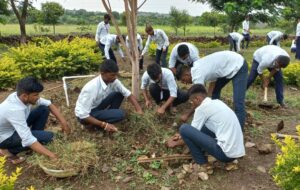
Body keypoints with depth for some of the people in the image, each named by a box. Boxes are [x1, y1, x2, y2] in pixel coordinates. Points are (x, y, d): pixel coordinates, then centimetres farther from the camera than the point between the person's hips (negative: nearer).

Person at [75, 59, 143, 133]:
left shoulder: (113, 81, -14)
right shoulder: (91, 88, -33)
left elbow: (128, 94, -6)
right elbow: (83, 115, -30)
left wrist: (139, 110, -17)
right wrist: (104, 125, -29)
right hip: (84, 115, -7)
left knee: (119, 94, -10)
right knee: (119, 114, -23)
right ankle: (93, 124, -4)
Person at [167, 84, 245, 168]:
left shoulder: (202, 108, -9)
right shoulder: (217, 103, 16)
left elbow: (192, 132, 3)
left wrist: (176, 143, 19)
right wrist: (183, 136, 34)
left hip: (226, 153, -9)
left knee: (184, 128, -7)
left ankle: (202, 162, 5)